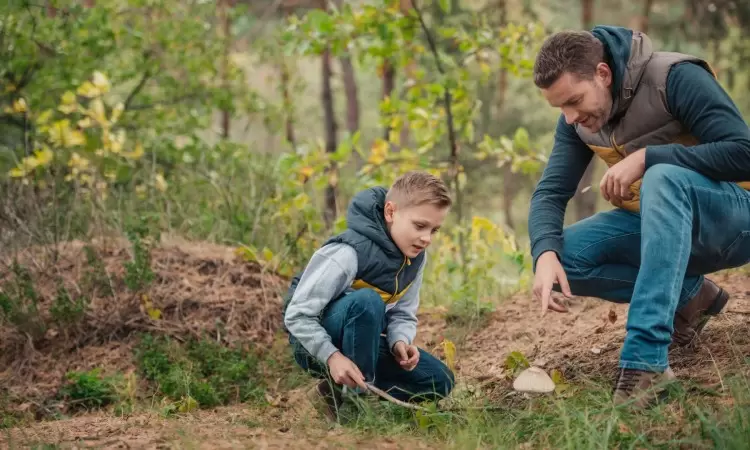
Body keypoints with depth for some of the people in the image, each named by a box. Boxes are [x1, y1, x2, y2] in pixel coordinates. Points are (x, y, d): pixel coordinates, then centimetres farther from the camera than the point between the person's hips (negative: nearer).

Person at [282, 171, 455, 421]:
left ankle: (337, 395, 1)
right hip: (316, 344, -8)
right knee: (366, 301, -38)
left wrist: (400, 341, -20)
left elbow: (403, 314, 4)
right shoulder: (349, 252, -28)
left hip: (358, 340, 8)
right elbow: (297, 315, -27)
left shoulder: (414, 257, -3)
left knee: (439, 381, -6)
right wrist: (332, 357, -39)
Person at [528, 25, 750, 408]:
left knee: (663, 177, -39)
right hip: (662, 223, 7)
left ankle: (646, 360, -43)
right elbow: (551, 192, -7)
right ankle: (687, 296, -1)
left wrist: (645, 158, -31)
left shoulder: (675, 78, -22)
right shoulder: (577, 121, -2)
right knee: (562, 254, -14)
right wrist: (546, 254, -27)